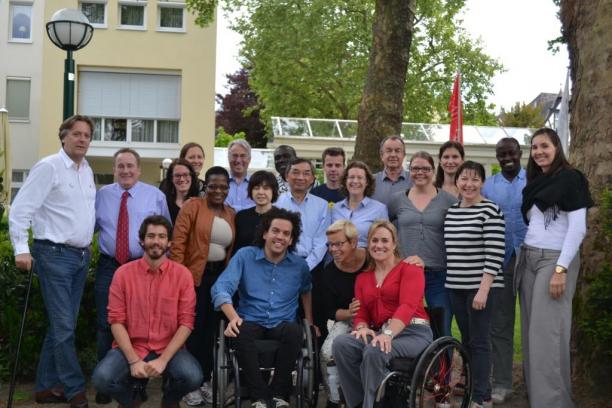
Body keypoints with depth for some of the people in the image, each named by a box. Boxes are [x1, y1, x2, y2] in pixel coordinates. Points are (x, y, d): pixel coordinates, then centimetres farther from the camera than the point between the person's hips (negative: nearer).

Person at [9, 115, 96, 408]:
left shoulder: (88, 171, 12)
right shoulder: (49, 167, -10)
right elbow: (20, 209, -13)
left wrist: (88, 245, 14)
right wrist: (21, 249, -18)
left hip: (82, 255, 7)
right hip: (55, 255, -7)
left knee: (62, 325, 11)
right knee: (64, 327, -4)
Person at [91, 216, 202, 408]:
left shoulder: (182, 274, -4)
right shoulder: (123, 273, -2)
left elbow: (186, 323, -6)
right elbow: (116, 321, -5)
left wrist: (163, 360, -17)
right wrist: (134, 361, -16)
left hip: (168, 349, 0)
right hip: (130, 348, 0)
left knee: (192, 377, -29)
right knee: (102, 379, -27)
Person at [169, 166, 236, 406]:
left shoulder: (232, 214, 10)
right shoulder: (192, 206, -6)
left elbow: (232, 248, 11)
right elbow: (178, 242, -10)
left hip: (221, 277, 5)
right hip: (194, 276, -5)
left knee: (211, 330, 10)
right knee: (194, 329, -1)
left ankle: (206, 379, 21)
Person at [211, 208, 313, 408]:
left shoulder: (299, 264, 9)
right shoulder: (245, 256, 0)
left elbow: (306, 291, 30)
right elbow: (221, 288, -11)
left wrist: (309, 321, 20)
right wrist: (233, 317, -27)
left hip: (283, 324, 1)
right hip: (251, 322, -1)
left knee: (294, 332, -35)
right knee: (242, 333, -37)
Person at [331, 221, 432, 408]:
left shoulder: (410, 268, 2)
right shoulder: (362, 278, 20)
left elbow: (407, 305, -14)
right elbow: (361, 314, 14)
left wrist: (388, 334, -30)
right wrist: (362, 327, -12)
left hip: (413, 332, -5)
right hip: (379, 333, 5)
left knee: (374, 351, -35)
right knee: (340, 343, -23)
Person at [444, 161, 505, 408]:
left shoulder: (490, 210, -9)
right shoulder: (450, 210, 11)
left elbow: (494, 253, -14)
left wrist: (484, 289, -18)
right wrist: (450, 280, 14)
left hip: (480, 287, -6)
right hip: (456, 287, 6)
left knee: (479, 342, -2)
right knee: (466, 340, 13)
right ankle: (469, 388, 23)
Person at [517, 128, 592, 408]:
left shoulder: (571, 179, -5)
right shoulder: (534, 182, 16)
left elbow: (578, 228, -12)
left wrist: (561, 269, -19)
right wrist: (521, 260, 9)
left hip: (555, 259, -7)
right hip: (529, 258, 7)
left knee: (547, 331, -9)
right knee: (531, 329, 7)